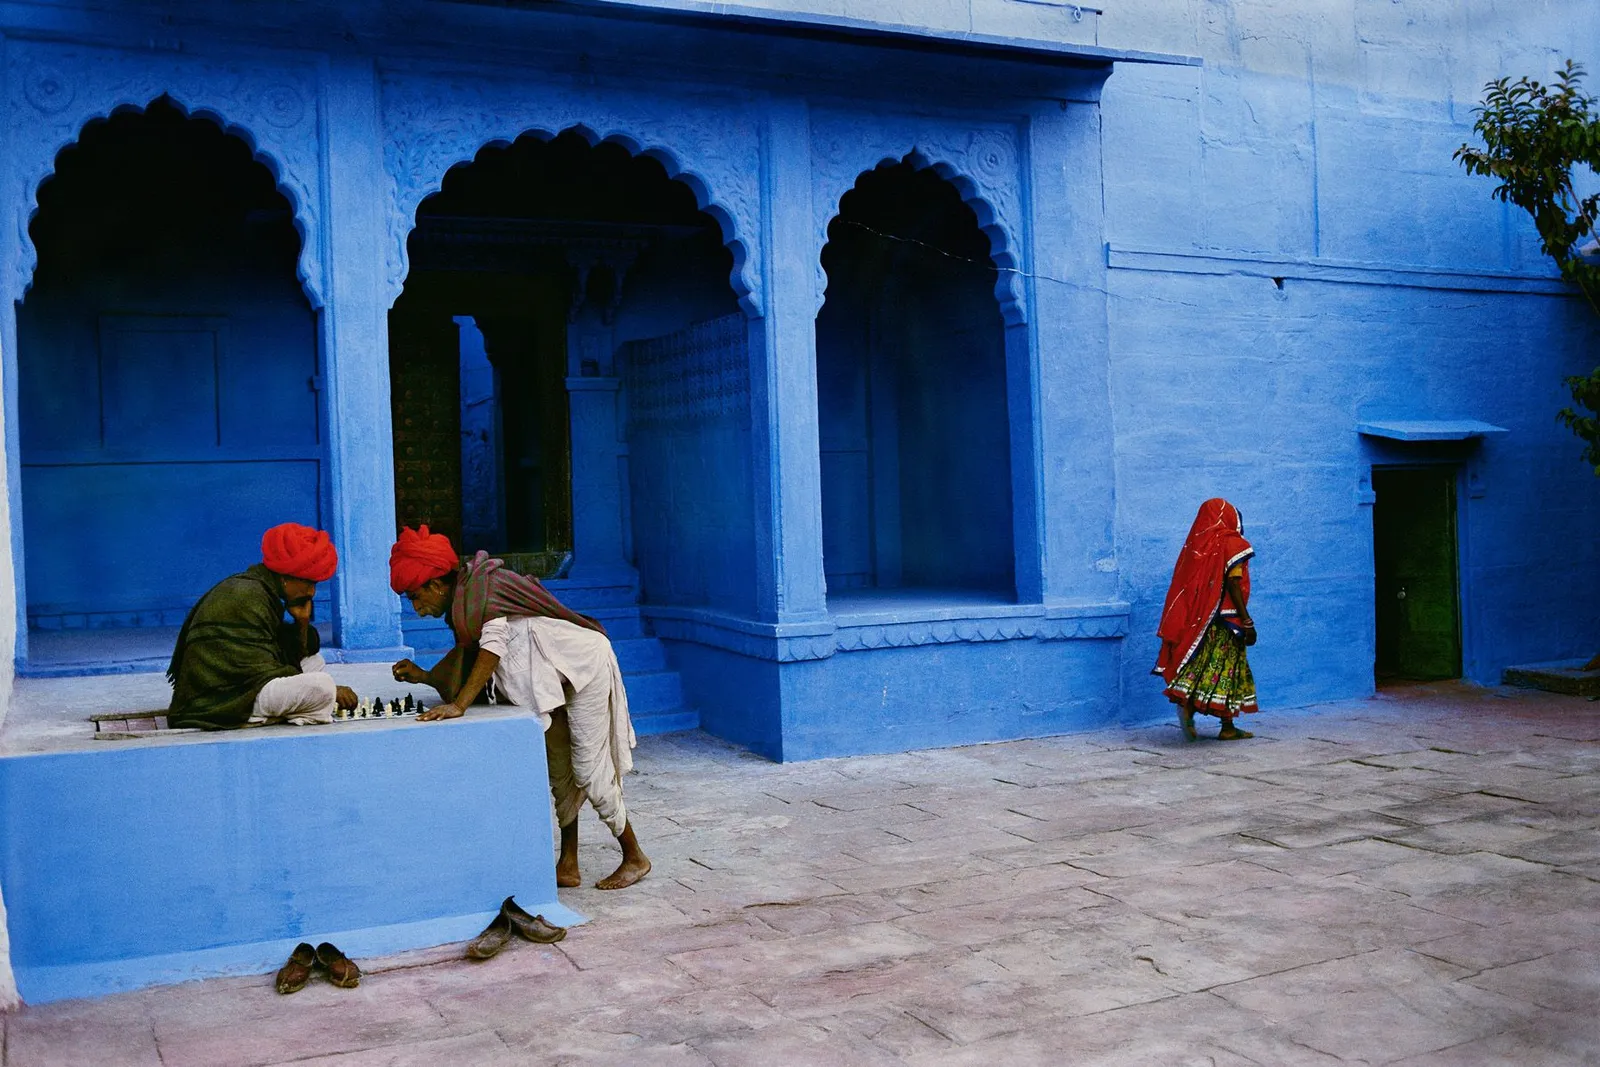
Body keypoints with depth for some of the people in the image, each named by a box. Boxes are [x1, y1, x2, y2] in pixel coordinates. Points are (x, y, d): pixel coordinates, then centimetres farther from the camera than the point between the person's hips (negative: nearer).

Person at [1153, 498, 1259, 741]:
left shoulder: (1197, 545, 8)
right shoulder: (1232, 544, -8)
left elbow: (1185, 584, 8)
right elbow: (1232, 584, -15)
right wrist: (1247, 622, -13)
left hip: (1198, 618, 5)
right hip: (1226, 618, -5)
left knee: (1201, 664, 13)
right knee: (1228, 667, 1)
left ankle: (1187, 703, -8)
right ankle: (1227, 728, 6)